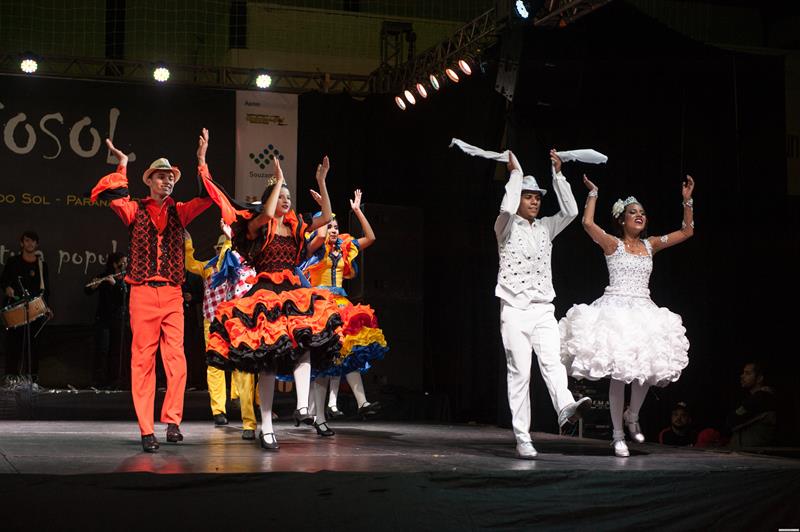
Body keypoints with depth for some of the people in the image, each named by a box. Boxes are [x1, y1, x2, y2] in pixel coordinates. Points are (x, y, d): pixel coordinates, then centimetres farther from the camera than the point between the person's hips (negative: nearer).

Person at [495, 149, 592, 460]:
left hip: (543, 310, 4)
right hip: (515, 310, -4)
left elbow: (571, 211, 5)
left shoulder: (545, 228, 17)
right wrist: (516, 173, -9)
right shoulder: (507, 228, 3)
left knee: (552, 361, -19)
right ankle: (522, 440, -7)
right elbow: (507, 209, -19)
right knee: (519, 373, -6)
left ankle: (566, 407, -41)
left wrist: (558, 174, 3)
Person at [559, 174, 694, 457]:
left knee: (648, 370, -5)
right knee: (619, 373, -6)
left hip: (644, 311, 4)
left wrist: (687, 200, 8)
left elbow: (686, 232, 15)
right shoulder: (612, 243, 0)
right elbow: (588, 223, -18)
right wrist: (593, 192, -9)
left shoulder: (650, 245, 13)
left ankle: (632, 416, 23)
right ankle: (618, 435, 3)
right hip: (617, 309, -4)